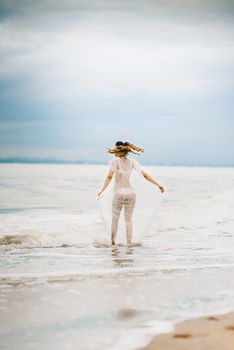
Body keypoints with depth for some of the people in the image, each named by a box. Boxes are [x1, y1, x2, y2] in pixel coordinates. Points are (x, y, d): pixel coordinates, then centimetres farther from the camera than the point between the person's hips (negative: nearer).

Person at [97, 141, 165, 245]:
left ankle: (113, 242, 18)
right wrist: (158, 185, 7)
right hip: (131, 194, 3)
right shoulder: (132, 162, 5)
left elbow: (109, 177, -16)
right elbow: (145, 175, 3)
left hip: (119, 194, -3)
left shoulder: (115, 161, -7)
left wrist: (102, 190, -17)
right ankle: (129, 244, 9)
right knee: (128, 220, 11)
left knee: (115, 219, 13)